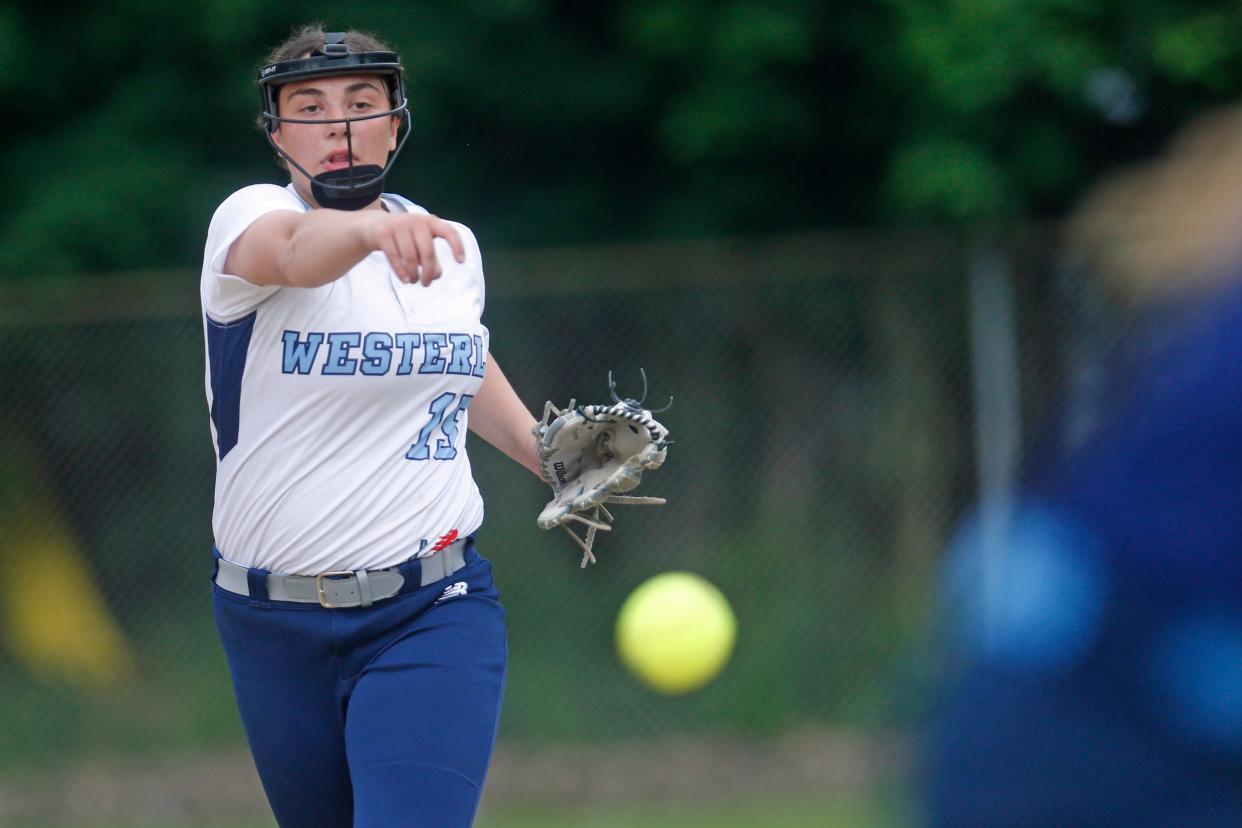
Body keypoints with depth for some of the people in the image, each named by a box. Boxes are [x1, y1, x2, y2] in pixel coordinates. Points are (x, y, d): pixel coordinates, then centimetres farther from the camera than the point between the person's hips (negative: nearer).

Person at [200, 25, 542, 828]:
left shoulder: (452, 247, 6)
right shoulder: (249, 218, -8)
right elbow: (296, 249, -35)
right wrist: (368, 231, -56)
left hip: (433, 613, 0)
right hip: (271, 630, 0)